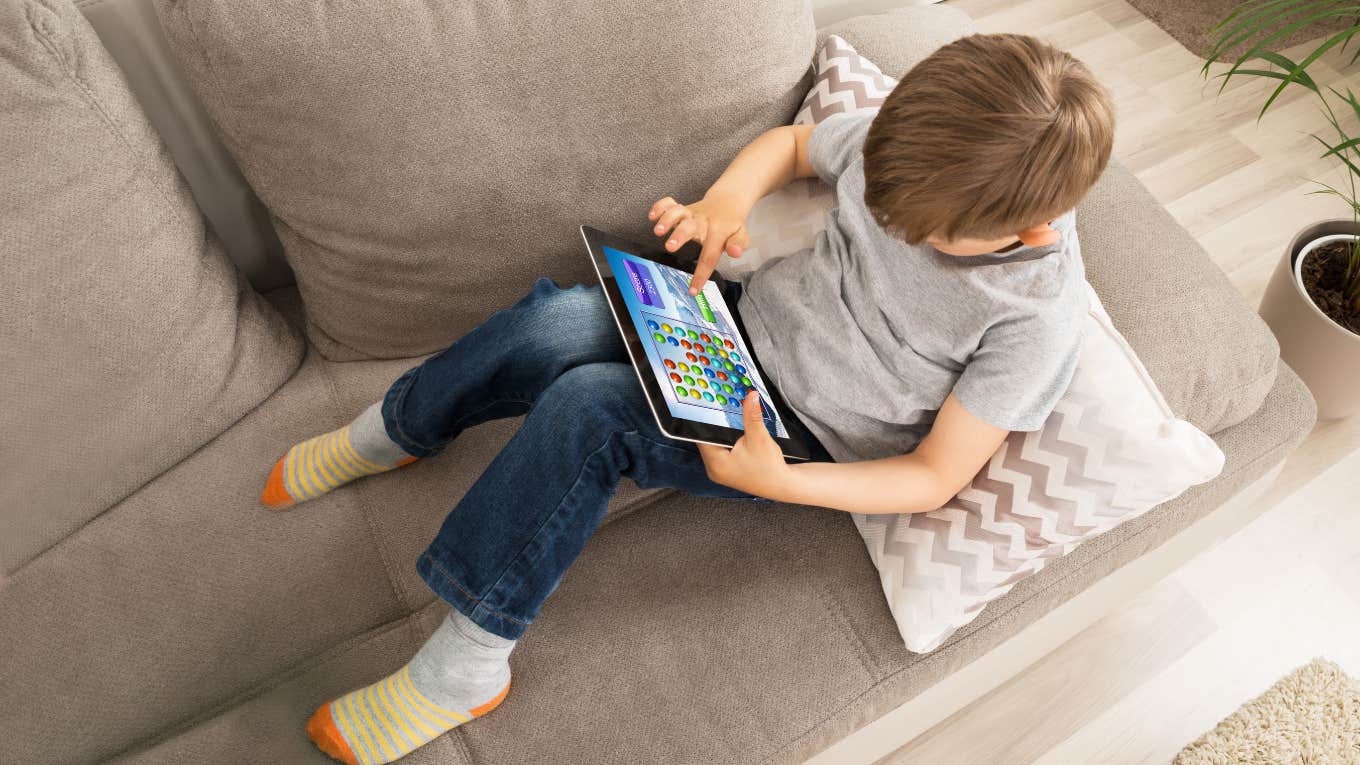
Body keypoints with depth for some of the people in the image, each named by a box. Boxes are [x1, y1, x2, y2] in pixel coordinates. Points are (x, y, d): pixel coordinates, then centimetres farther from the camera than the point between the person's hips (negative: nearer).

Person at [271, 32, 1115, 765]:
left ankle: (466, 667, -11)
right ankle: (390, 434, 9)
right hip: (749, 315, 5)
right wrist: (728, 197, -13)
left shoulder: (1038, 320, -23)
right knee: (548, 324, -22)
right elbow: (792, 143, 9)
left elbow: (937, 476, -17)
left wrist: (776, 482, -29)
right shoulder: (916, 141, -11)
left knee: (588, 408, -29)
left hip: (805, 443, -5)